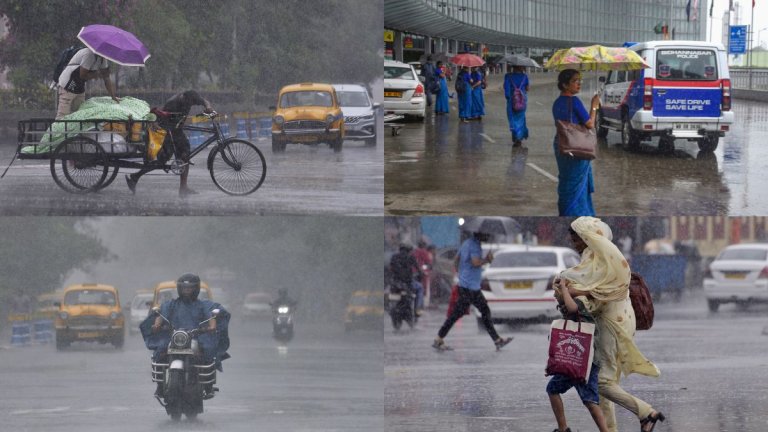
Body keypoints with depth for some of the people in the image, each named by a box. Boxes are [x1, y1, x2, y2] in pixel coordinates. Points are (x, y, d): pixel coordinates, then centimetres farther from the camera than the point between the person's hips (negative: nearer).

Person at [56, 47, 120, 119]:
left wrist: (114, 96, 1)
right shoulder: (89, 54, -25)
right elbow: (83, 75, -25)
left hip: (80, 88, 9)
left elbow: (107, 78, 6)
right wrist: (97, 74, -12)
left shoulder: (103, 58, 3)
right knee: (63, 116, -12)